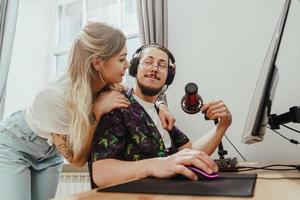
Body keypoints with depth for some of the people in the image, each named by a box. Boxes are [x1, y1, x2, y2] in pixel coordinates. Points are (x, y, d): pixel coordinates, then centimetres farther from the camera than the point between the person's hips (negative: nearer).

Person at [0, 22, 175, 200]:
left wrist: (160, 105, -20)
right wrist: (96, 113, -37)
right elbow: (77, 159, -28)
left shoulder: (108, 85, -23)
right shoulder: (57, 96, -39)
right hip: (14, 145, -4)